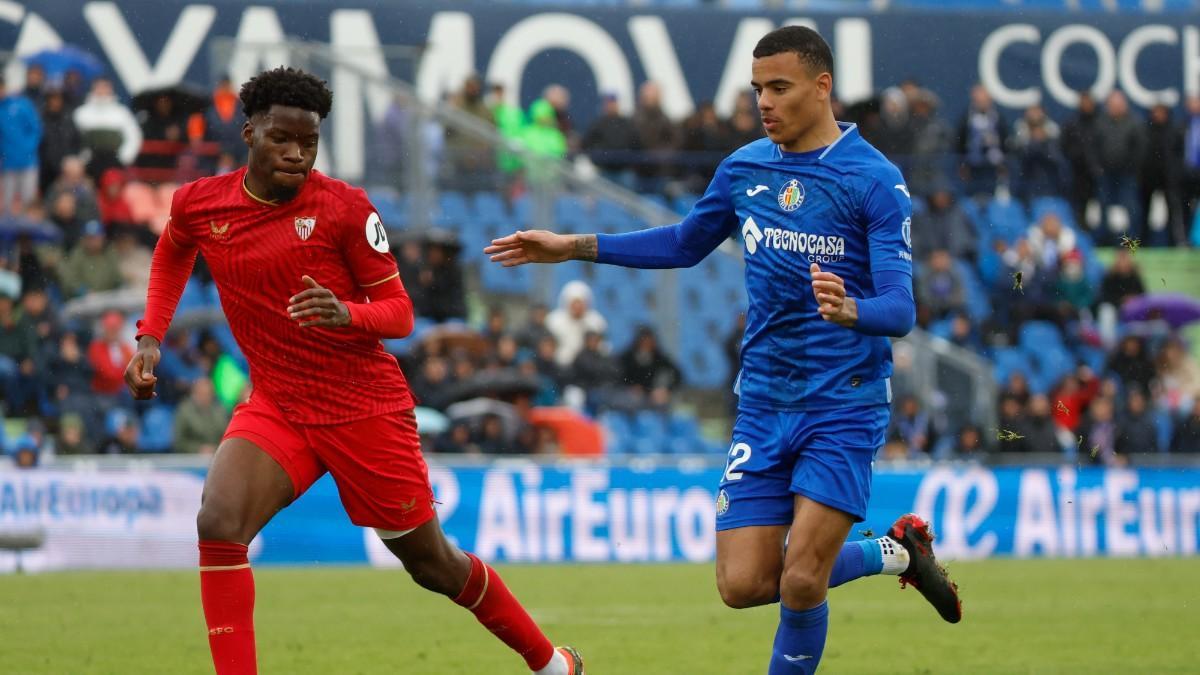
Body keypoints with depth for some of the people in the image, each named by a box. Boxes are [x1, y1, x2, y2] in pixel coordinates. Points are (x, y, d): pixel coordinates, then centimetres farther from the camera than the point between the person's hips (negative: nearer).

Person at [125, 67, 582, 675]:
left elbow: (400, 313, -8)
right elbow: (172, 251, 24)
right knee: (218, 525, -25)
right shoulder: (198, 204, -2)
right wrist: (151, 337, 12)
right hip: (276, 407, 3)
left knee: (433, 564, 8)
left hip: (367, 408, -3)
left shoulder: (344, 207, -12)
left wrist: (347, 314, -29)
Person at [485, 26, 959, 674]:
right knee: (743, 585, -2)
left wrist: (850, 310, -42)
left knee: (801, 583, -15)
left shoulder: (875, 180, -12)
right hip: (763, 403, 6)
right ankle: (897, 553, 21)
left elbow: (901, 309, -18)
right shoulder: (743, 169, 6)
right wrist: (573, 246, 18)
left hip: (844, 403, -6)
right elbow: (685, 243, 24)